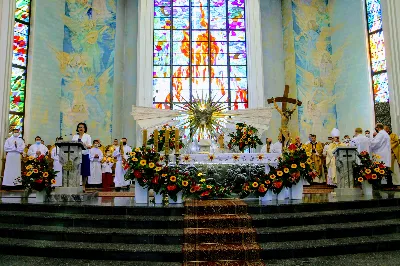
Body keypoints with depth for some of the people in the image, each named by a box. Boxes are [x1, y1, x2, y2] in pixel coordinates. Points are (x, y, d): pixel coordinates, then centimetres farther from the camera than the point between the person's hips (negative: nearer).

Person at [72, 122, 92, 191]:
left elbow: (89, 146, -2)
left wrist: (85, 146, -24)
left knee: (84, 172, -2)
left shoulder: (87, 136, 8)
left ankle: (83, 186, 6)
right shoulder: (75, 136, 17)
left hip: (84, 155, -2)